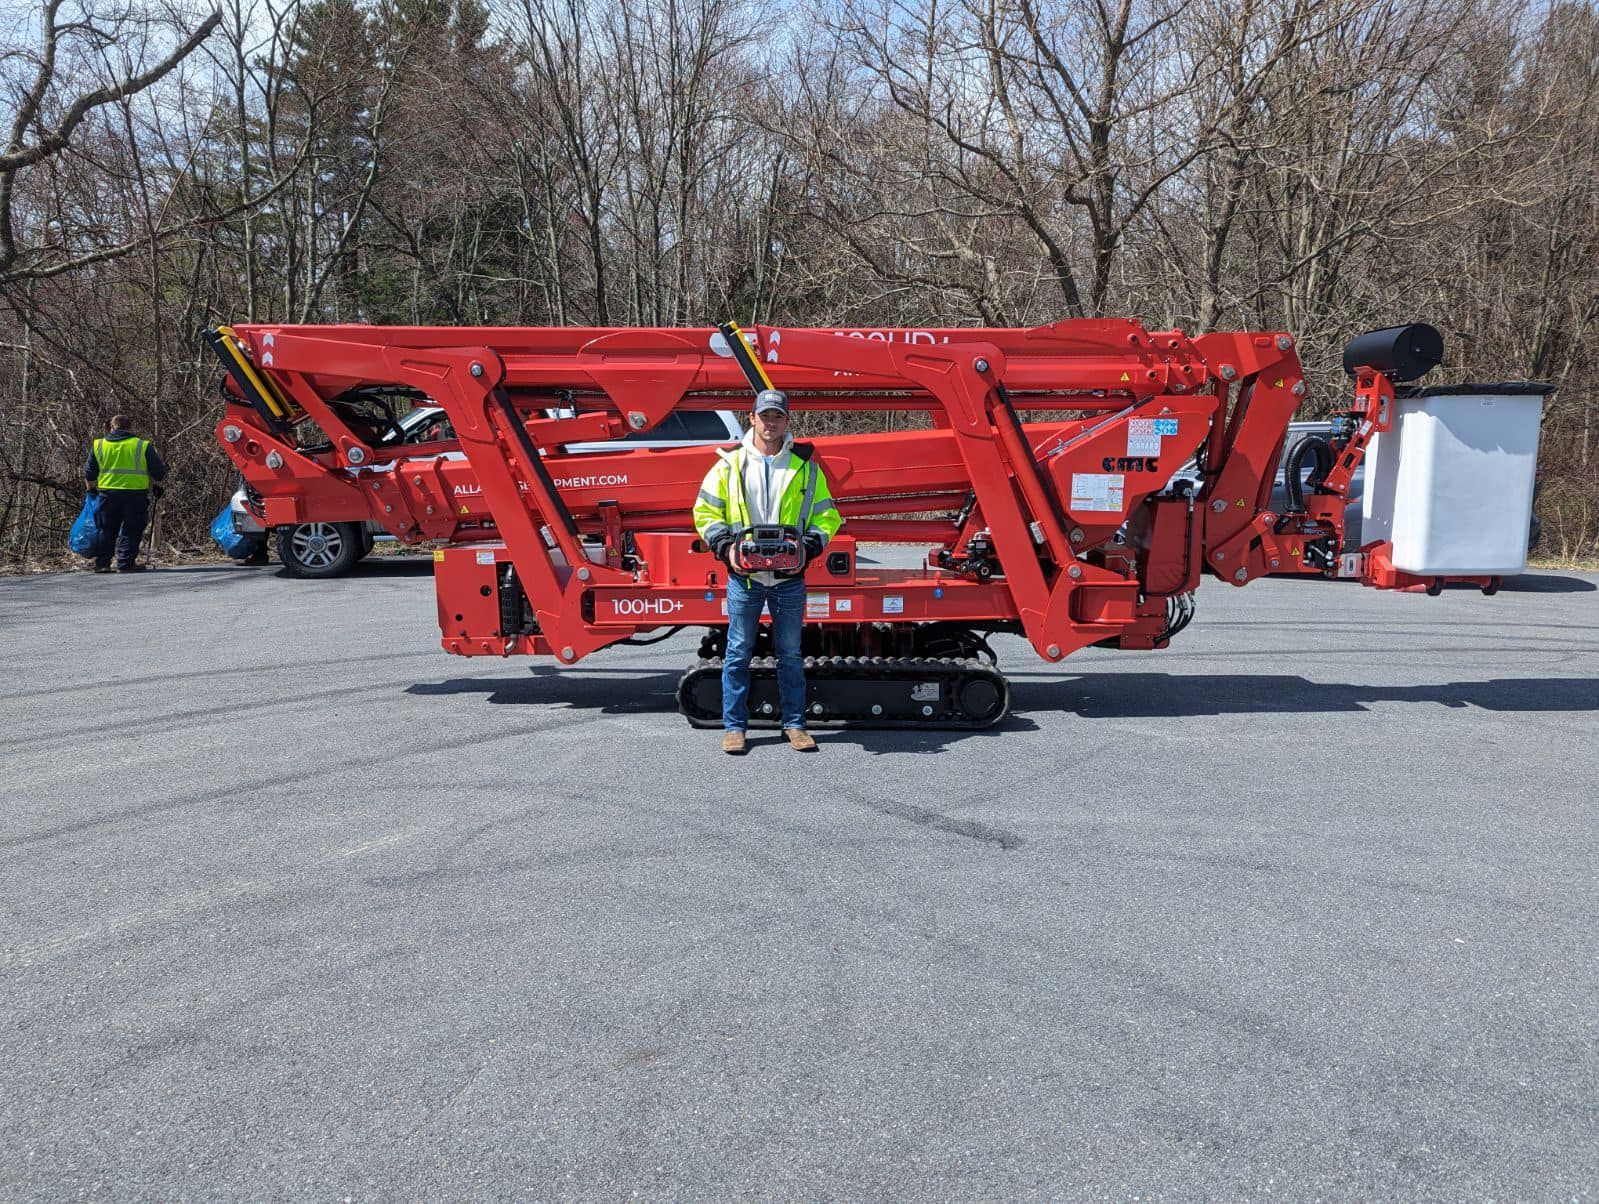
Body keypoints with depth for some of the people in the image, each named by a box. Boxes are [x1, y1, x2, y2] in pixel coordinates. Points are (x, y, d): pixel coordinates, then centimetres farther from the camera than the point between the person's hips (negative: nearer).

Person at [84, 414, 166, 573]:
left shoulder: (98, 445, 8)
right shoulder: (142, 446, -1)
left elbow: (89, 473, 14)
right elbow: (159, 473, 2)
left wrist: (92, 489, 30)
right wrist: (155, 485, 19)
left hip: (107, 493, 3)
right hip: (135, 494, -3)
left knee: (107, 530, 15)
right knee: (131, 531, 4)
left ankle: (101, 563, 14)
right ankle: (125, 564, 1)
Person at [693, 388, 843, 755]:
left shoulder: (805, 465, 6)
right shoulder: (730, 463, 3)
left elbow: (827, 515, 9)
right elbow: (705, 511, 5)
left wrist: (809, 545, -9)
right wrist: (725, 546, -10)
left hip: (789, 577, 1)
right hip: (743, 575, -1)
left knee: (790, 653, 9)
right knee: (738, 653, 5)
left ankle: (794, 723, 20)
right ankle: (734, 726, 14)